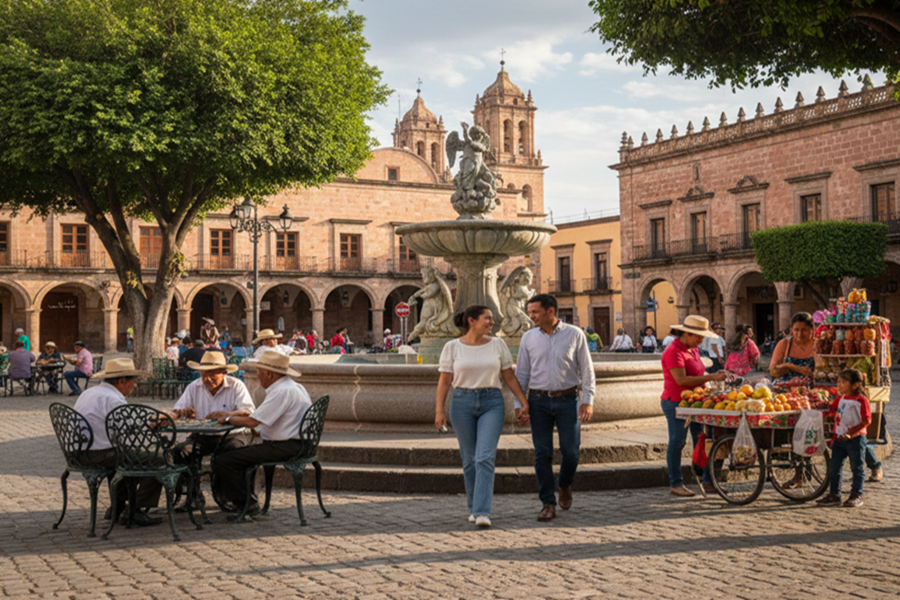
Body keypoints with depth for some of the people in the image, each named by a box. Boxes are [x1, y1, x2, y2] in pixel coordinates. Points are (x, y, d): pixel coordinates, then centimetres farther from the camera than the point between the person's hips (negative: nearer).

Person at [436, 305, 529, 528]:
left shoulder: (497, 344, 3)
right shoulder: (452, 347, -1)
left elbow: (509, 377, 7)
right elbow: (444, 381, 0)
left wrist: (524, 403, 3)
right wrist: (439, 411, -8)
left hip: (492, 404, 0)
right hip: (462, 403, 0)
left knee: (485, 458, -14)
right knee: (470, 459, 7)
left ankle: (482, 513, -17)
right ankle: (474, 508, 25)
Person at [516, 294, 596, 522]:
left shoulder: (574, 334, -1)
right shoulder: (528, 338, 4)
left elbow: (586, 369, 1)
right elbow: (521, 373, 9)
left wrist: (588, 401, -7)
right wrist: (519, 403, 1)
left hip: (567, 400, -1)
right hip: (539, 401, 1)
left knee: (570, 451, -2)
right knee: (542, 454, 0)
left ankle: (565, 485, 28)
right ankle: (548, 503, 9)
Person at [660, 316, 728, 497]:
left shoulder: (693, 350, 12)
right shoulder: (673, 352, -18)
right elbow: (682, 380, -26)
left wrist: (715, 376, 6)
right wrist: (711, 378, -26)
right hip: (676, 403, -9)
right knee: (677, 442, -1)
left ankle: (707, 481, 14)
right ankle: (675, 484, 7)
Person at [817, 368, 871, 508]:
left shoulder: (861, 401, -13)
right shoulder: (840, 398, 8)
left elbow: (867, 421, -17)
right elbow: (832, 410, 21)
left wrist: (851, 432, -23)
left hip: (855, 439, -7)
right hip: (839, 438, 7)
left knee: (857, 468, 5)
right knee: (835, 467, 10)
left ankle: (856, 496, 14)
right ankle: (834, 495, 19)